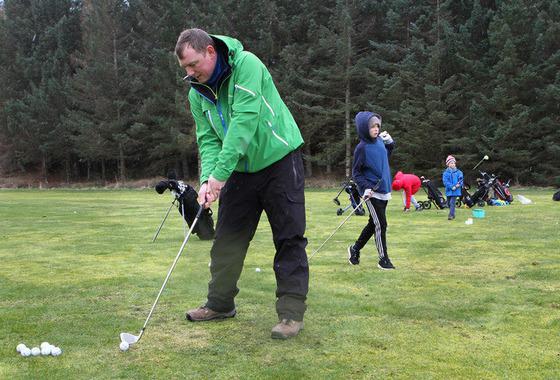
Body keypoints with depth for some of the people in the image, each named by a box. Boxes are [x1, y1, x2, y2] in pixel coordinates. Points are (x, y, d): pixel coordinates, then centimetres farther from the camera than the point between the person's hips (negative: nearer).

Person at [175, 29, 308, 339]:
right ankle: (220, 302, 22)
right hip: (240, 169, 7)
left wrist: (220, 173, -32)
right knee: (227, 237, 9)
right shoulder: (197, 93, 0)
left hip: (278, 159, -6)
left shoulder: (246, 64, -21)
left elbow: (245, 121, -30)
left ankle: (291, 311, 1)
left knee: (289, 237, -5)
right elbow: (207, 140, -3)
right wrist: (207, 179, -22)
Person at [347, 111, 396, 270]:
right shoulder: (362, 148, -13)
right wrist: (365, 187, -21)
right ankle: (383, 259, 8)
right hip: (372, 193, -7)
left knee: (373, 224, 16)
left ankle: (355, 248, 33)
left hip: (384, 191, 7)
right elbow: (356, 172, -8)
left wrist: (390, 142, 9)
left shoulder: (380, 141, 5)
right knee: (380, 225, -4)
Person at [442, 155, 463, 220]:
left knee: (452, 202, -13)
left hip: (456, 190, -2)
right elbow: (445, 181, -8)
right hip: (448, 190, 2)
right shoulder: (446, 172, 0)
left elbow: (461, 180, 3)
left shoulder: (458, 172, 3)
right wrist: (452, 187, -19)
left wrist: (459, 184, -19)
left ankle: (451, 215, -13)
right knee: (449, 203, 11)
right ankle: (452, 214, 31)